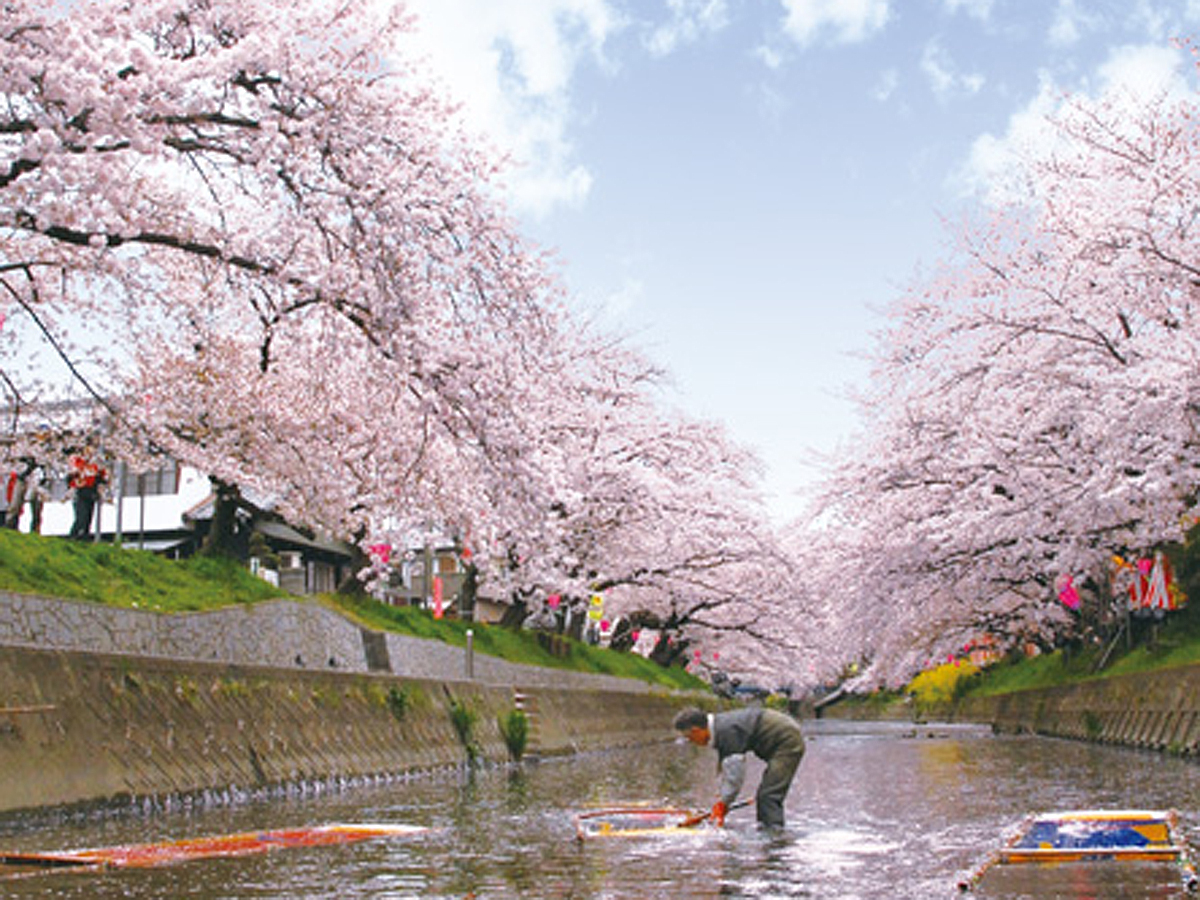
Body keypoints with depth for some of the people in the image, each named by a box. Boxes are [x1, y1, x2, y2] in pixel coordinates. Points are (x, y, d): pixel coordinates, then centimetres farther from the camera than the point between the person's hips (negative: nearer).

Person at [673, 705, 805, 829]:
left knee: (769, 795, -14)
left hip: (787, 743, -11)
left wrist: (723, 803, -14)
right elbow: (725, 769, 12)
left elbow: (736, 772, -24)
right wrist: (723, 801, 10)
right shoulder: (720, 728, 6)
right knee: (764, 795, 15)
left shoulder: (727, 731, -25)